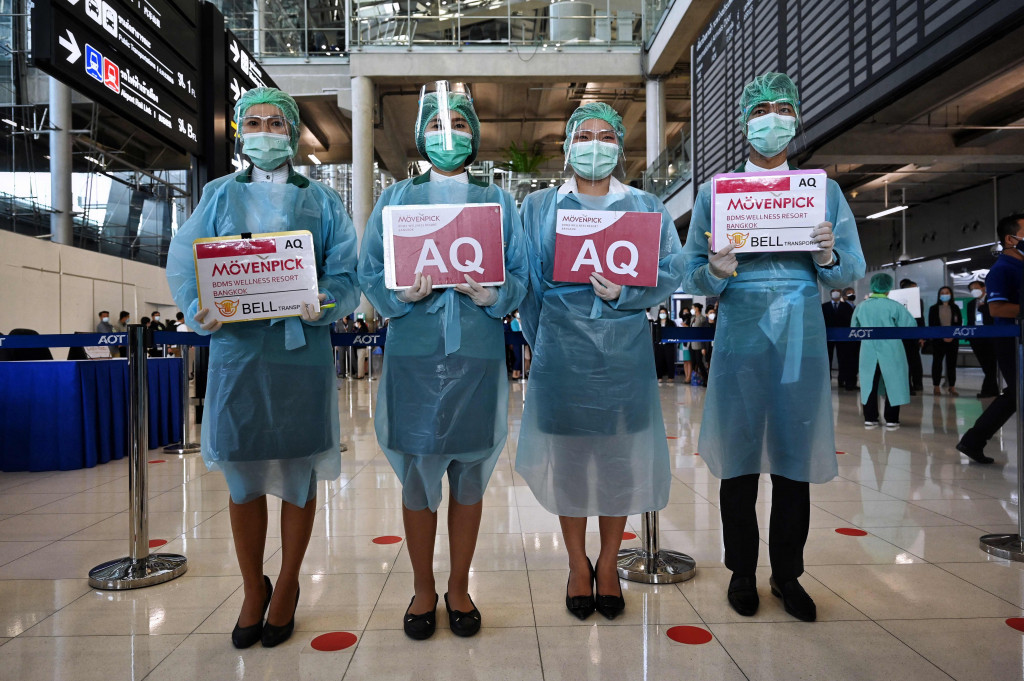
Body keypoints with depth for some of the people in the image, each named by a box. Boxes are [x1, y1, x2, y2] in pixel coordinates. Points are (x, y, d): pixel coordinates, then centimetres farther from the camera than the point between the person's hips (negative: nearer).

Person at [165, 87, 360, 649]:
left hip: (301, 351, -1)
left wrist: (323, 303, -18)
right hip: (236, 350, 1)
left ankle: (287, 587, 26)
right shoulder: (220, 196, 14)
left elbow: (345, 271, 2)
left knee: (298, 475, 6)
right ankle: (253, 590, 27)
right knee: (242, 477, 7)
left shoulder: (321, 201, 11)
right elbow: (183, 262, 7)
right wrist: (200, 310, -12)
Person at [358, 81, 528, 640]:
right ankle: (422, 589, 23)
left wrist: (492, 295, -15)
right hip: (414, 350, 0)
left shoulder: (497, 201, 12)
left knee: (470, 475, 7)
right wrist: (402, 293, -15)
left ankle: (459, 587, 25)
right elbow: (370, 273, 5)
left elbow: (521, 275, 5)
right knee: (417, 473, 4)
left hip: (478, 352, 1)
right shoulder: (396, 199, 11)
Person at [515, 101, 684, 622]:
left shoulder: (647, 207, 12)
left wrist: (623, 291, -15)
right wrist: (543, 344, 1)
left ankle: (608, 564, 21)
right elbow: (527, 281, 8)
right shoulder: (538, 206, 12)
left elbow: (671, 273, 2)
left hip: (625, 348, 1)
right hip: (562, 348, 0)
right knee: (568, 452, 4)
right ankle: (578, 565, 20)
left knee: (620, 454, 4)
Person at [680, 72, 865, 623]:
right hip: (741, 334, -1)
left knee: (795, 455, 7)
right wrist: (717, 272, -18)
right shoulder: (714, 191, 7)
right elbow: (692, 276, 4)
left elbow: (853, 272, 8)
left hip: (801, 335, 2)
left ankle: (787, 574, 24)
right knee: (739, 454, 4)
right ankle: (741, 572, 22)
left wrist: (828, 257, -13)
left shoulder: (823, 190, 11)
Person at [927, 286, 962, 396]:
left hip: (953, 340, 1)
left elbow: (959, 323, 6)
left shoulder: (955, 308, 9)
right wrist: (942, 337, -9)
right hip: (938, 340, -1)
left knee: (952, 363, 1)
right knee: (937, 363, -1)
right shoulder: (933, 308, 4)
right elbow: (931, 325, 0)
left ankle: (952, 387, 4)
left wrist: (952, 336, -8)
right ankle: (936, 386, 3)